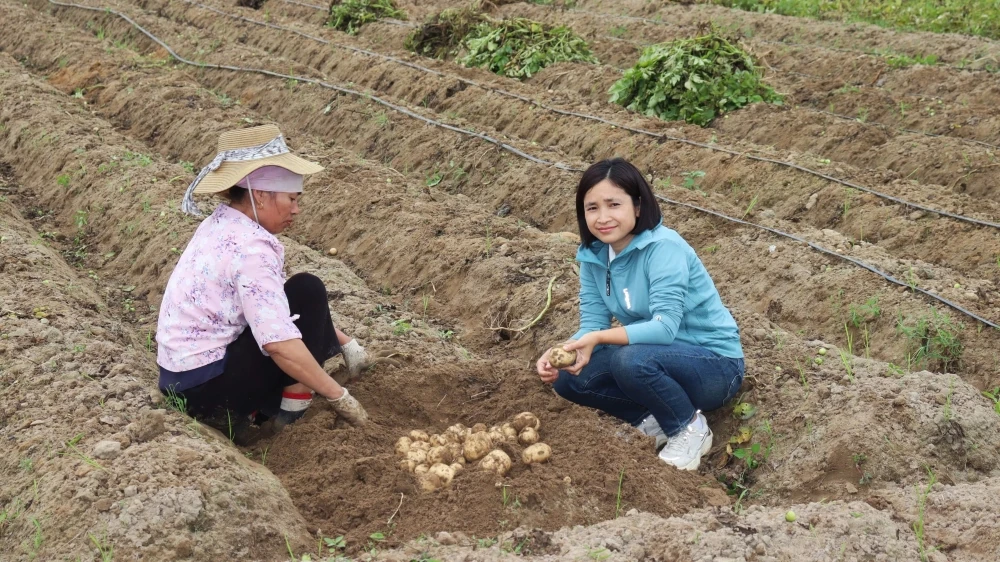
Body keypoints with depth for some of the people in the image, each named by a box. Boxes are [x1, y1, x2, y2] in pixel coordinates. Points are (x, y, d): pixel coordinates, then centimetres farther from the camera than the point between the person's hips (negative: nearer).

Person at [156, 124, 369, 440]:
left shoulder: (222, 224, 6)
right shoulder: (250, 248, -22)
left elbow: (272, 302, 16)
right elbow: (279, 343, -29)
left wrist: (341, 339, 15)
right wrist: (340, 397, -20)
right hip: (206, 390, -9)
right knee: (308, 292, -8)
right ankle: (293, 413, -3)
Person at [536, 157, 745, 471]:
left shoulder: (663, 247, -24)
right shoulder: (593, 256, -3)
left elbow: (665, 326, -31)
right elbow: (593, 325, -5)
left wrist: (600, 338, -39)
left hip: (714, 364, -7)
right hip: (656, 358, 7)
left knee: (630, 360, -34)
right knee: (568, 378, -8)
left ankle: (690, 428, -8)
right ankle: (655, 419, 3)